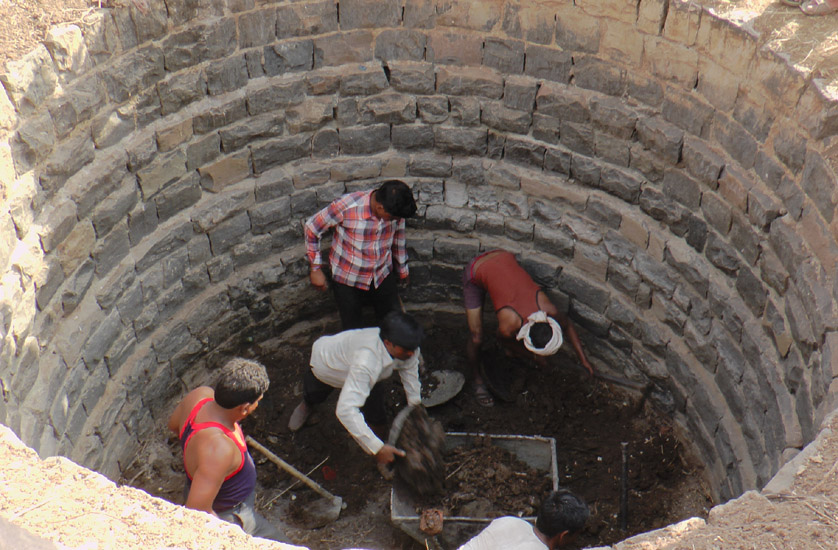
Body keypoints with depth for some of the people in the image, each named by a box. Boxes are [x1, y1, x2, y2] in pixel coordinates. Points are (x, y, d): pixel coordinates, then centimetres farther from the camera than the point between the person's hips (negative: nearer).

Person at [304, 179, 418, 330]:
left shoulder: (394, 210, -17)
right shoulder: (346, 207, -30)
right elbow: (312, 227, -13)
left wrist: (402, 268, 21)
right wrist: (315, 268, -10)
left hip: (383, 276, 3)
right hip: (347, 279, -3)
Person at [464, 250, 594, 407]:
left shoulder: (549, 310, -24)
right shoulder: (507, 327, -32)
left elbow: (568, 325, 0)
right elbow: (503, 339, -5)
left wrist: (583, 359, 4)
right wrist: (534, 356, 4)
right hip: (475, 273, -5)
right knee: (476, 338, -3)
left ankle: (510, 350, 41)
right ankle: (477, 379, 25)